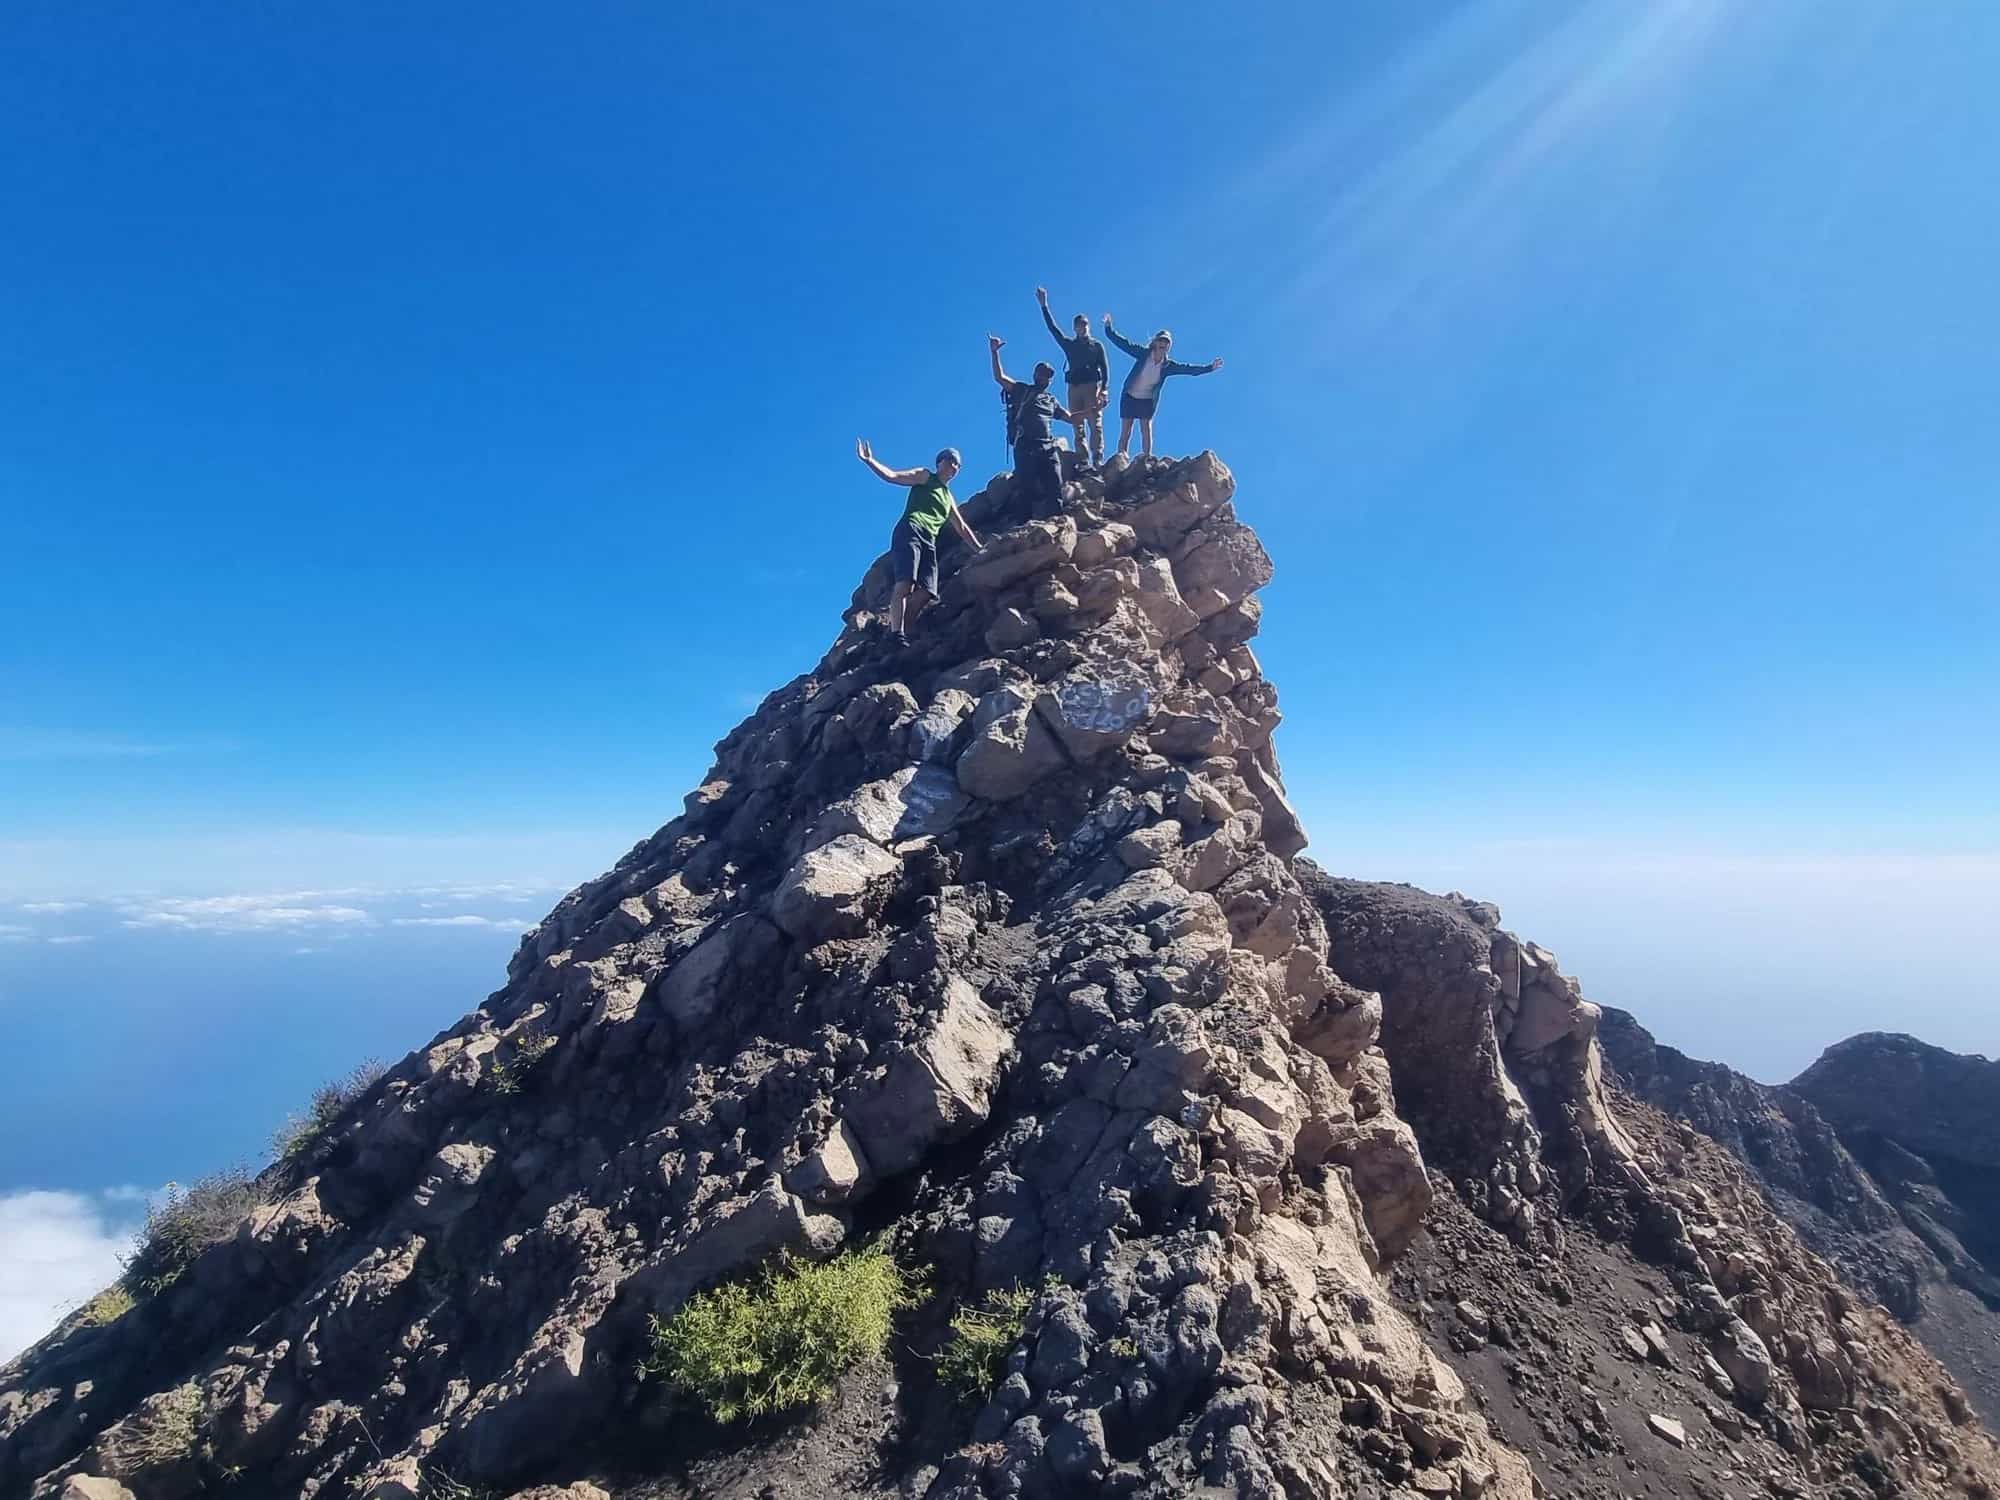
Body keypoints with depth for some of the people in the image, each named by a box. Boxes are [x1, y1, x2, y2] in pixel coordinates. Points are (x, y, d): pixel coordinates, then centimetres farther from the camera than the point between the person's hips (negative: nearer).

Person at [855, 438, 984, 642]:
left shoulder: (948, 497, 33)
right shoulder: (925, 477, 15)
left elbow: (962, 528, 37)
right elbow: (891, 476, 3)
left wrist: (979, 549, 33)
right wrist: (869, 461, -11)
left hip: (929, 541, 7)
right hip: (910, 531, -7)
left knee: (925, 592, -14)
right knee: (905, 583, -24)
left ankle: (900, 631, -17)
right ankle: (896, 634, -34)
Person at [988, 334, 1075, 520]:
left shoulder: (1052, 401, 26)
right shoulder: (1022, 391, 13)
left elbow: (1071, 418, 32)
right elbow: (999, 377, 2)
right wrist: (994, 352, -8)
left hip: (1049, 449, 4)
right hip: (1025, 449, -3)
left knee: (1054, 488, -12)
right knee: (1030, 490, -8)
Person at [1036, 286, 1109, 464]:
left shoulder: (1097, 345, 12)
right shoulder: (1069, 345, 19)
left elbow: (1105, 368, 5)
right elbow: (1052, 328, 16)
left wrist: (1103, 389, -10)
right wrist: (1044, 306, 11)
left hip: (1092, 386, -3)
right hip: (1074, 388, 3)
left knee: (1096, 426, -13)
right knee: (1077, 428, -4)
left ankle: (1098, 461, -20)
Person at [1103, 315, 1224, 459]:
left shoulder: (1167, 365, -5)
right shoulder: (1143, 354, -10)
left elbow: (1190, 369, -2)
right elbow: (1123, 343, -12)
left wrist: (1209, 367, -7)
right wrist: (1109, 329, -20)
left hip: (1148, 401, 2)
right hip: (1129, 397, -2)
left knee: (1146, 430, -9)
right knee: (1125, 432, -3)